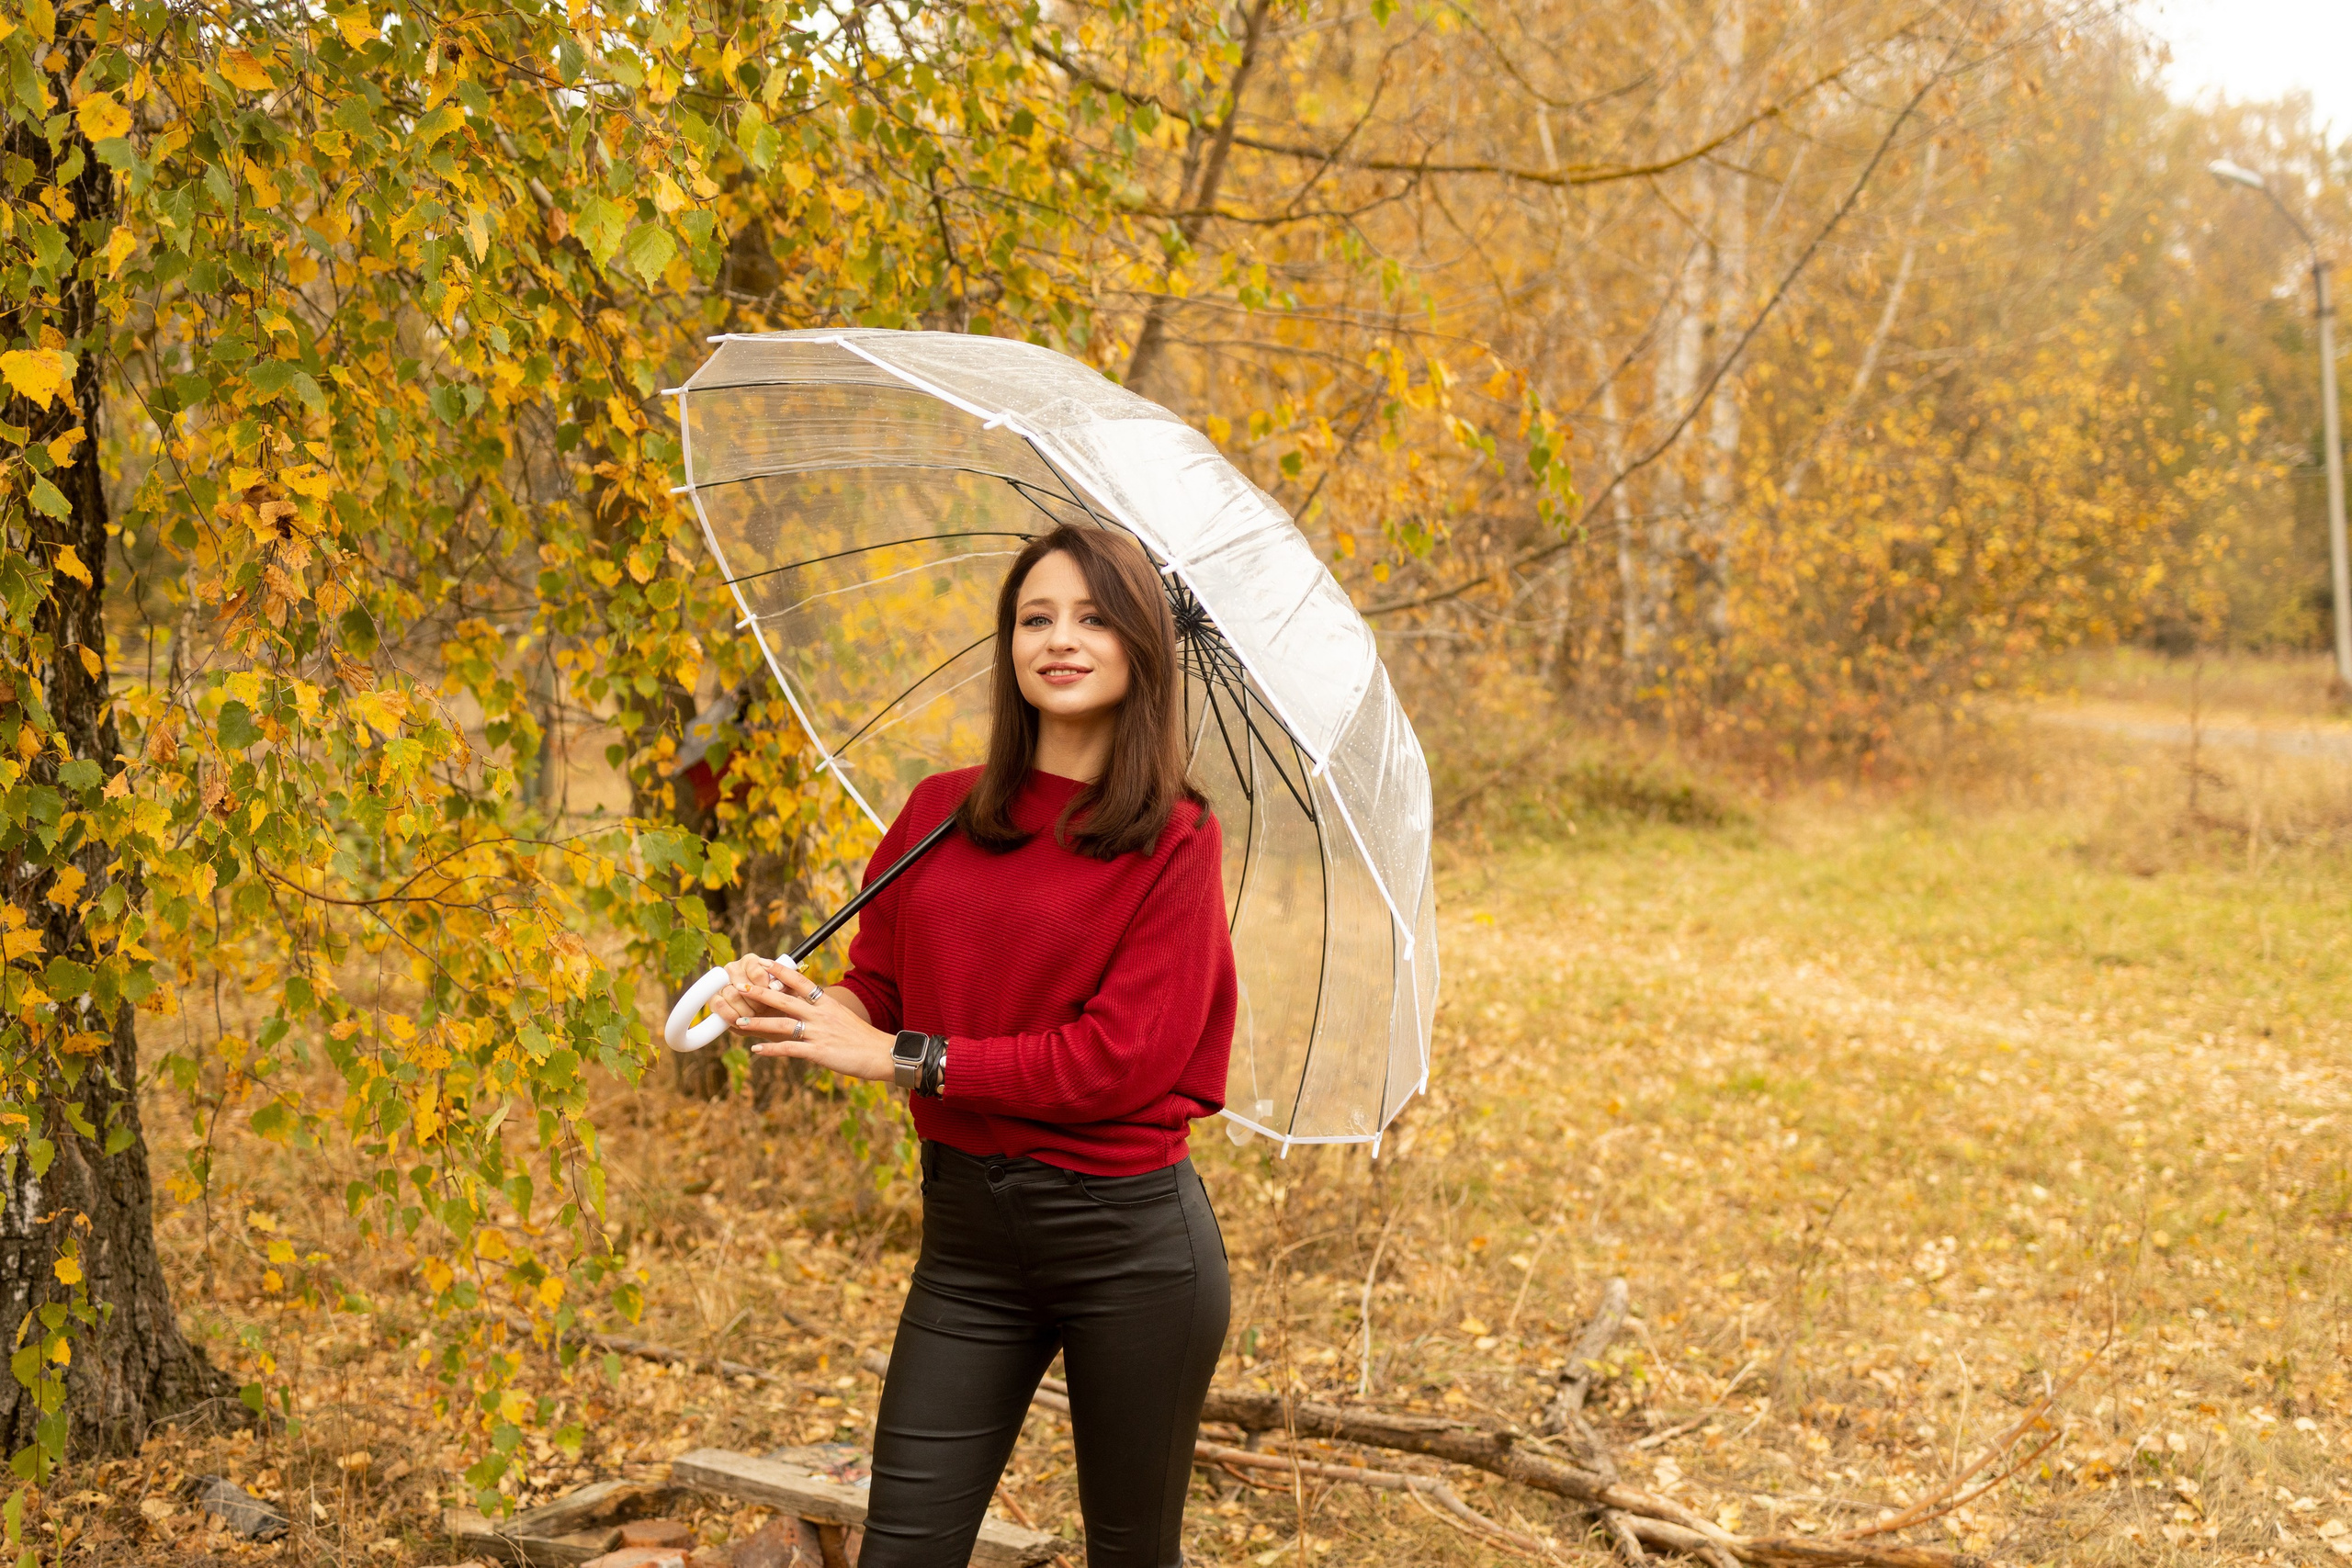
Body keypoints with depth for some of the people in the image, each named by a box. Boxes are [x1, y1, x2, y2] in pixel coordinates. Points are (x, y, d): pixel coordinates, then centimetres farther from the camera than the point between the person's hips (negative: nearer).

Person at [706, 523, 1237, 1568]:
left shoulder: (1174, 842, -8)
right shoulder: (939, 815, 6)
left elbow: (1122, 1054, -16)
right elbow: (882, 983, 10)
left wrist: (908, 1056, -17)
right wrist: (798, 1007, -13)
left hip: (1127, 1237, -4)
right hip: (967, 1234, 4)